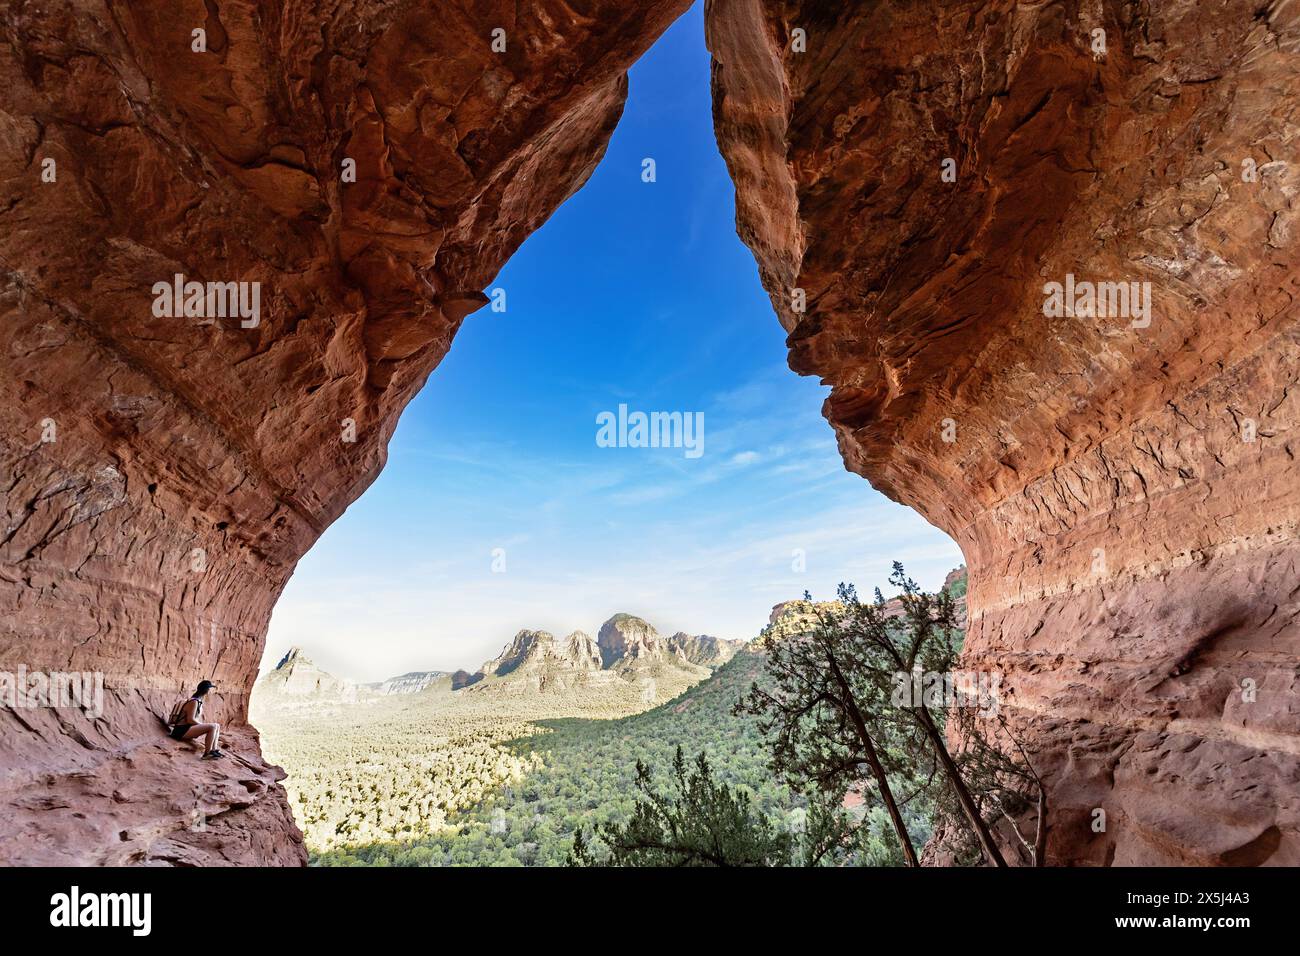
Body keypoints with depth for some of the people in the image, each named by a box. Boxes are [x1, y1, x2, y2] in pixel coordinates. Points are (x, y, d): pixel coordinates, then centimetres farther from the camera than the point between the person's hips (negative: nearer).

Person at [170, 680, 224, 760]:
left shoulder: (199, 702, 13)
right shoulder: (194, 702, -16)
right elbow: (190, 720, -21)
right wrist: (202, 725, -11)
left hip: (189, 728, 10)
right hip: (182, 731, -10)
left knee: (217, 726, 7)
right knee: (213, 727, -24)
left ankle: (214, 750, -1)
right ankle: (207, 754, -21)